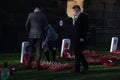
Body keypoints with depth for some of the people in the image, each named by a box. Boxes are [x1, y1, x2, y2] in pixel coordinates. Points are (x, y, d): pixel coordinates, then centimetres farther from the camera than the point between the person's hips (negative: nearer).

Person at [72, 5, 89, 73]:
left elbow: (86, 28, -17)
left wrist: (82, 37, -20)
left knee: (79, 53, -10)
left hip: (81, 39, -9)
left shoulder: (83, 16, -10)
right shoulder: (76, 17, 18)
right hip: (77, 38, 9)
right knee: (77, 53, 9)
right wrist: (74, 20, 10)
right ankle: (77, 69, 14)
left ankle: (85, 67, 0)